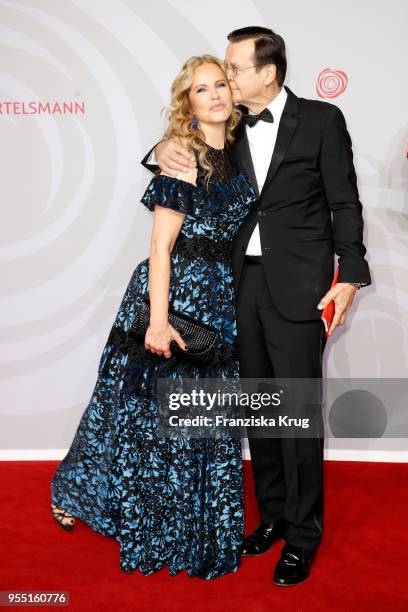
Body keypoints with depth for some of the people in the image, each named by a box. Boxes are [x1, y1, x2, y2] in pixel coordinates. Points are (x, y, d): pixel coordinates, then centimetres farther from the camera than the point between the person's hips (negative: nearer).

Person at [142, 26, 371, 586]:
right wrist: (164, 149, -3)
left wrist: (349, 277, -8)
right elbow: (187, 161, 21)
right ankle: (272, 514, 30)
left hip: (298, 287, -4)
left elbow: (345, 203, -1)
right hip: (244, 285, 5)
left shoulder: (321, 120, -1)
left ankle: (302, 535, 16)